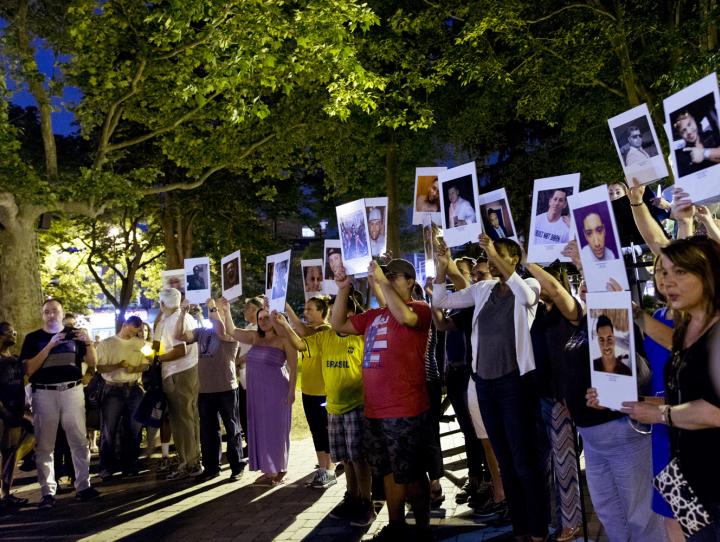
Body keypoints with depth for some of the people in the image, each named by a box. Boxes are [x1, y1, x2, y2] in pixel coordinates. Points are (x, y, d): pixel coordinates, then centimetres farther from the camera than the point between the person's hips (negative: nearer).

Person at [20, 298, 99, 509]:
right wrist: (50, 345, -14)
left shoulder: (74, 335, 13)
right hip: (44, 393, -1)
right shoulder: (33, 338, 7)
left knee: (79, 440, -2)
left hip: (72, 391, 1)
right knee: (44, 445, -1)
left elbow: (91, 363, 9)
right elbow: (29, 369, -6)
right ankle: (48, 492, 4)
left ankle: (83, 486, 4)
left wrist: (88, 342, -9)